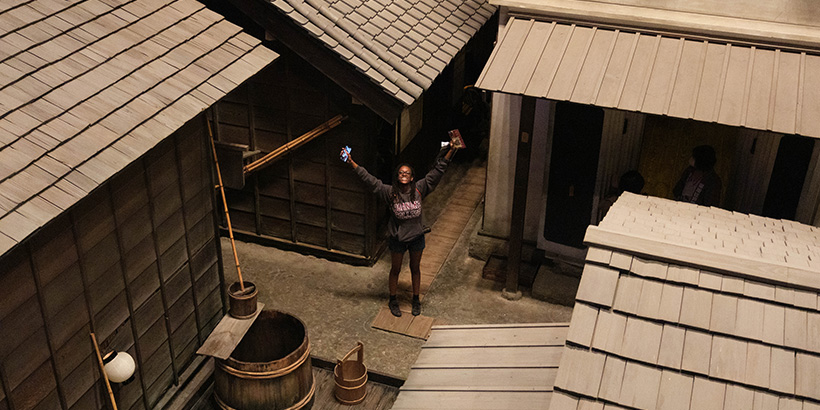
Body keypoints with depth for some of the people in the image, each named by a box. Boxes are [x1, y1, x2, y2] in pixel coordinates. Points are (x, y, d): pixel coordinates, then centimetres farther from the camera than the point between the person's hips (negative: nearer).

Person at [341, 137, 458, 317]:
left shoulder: (419, 189, -14)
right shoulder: (390, 192, -16)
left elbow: (437, 172, -14)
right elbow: (370, 180, -18)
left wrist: (451, 151, -18)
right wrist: (352, 163, -24)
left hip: (416, 238, 1)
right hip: (398, 239, -1)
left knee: (415, 269, 20)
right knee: (395, 270, 17)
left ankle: (416, 300, 39)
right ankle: (393, 301, 37)